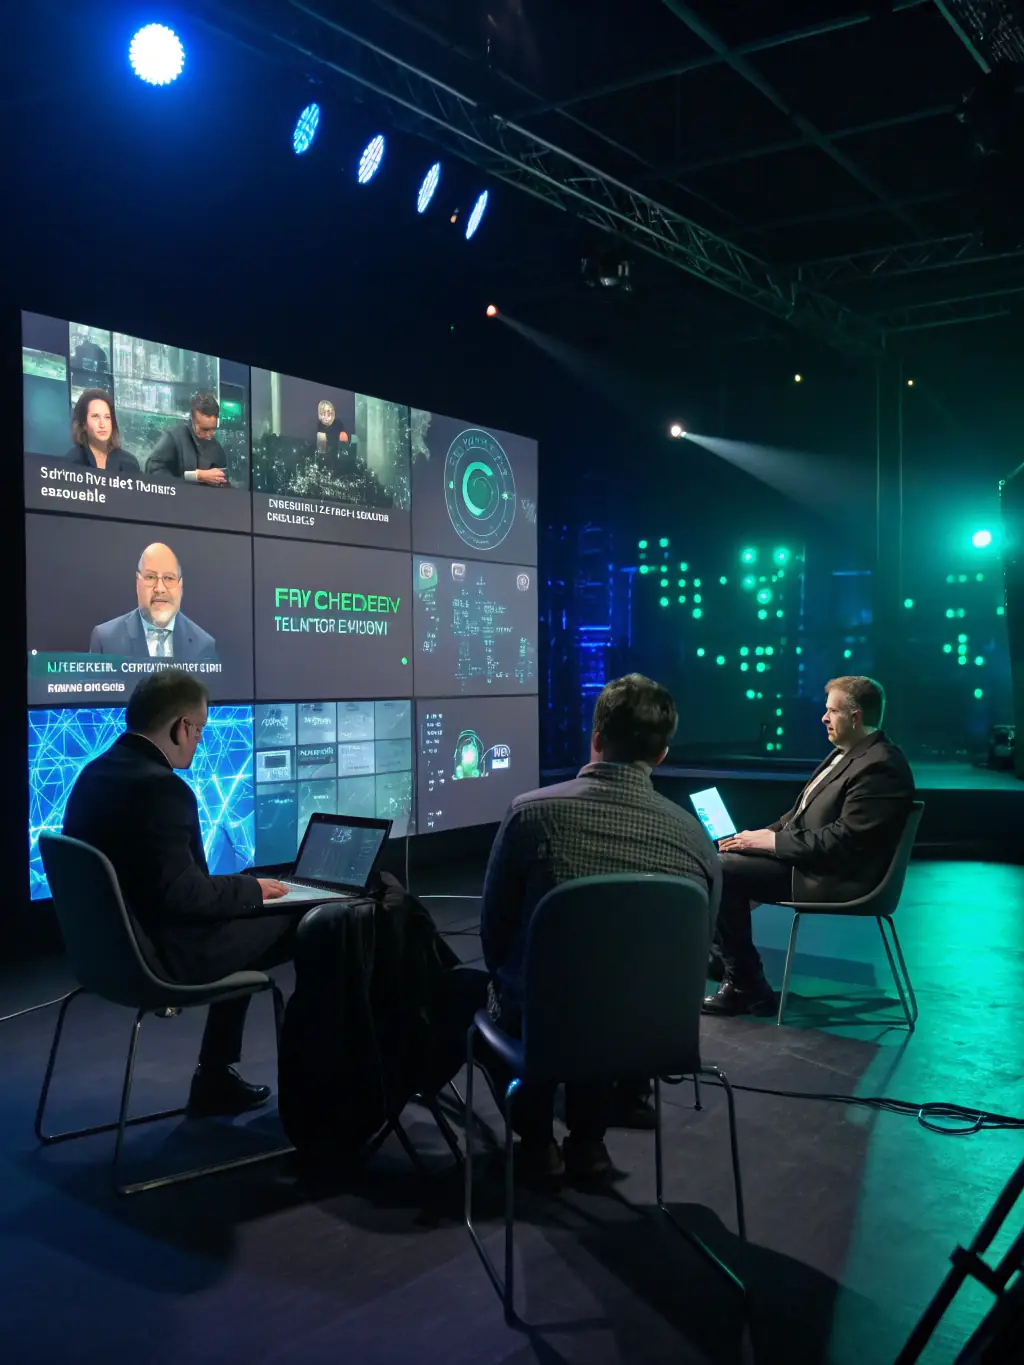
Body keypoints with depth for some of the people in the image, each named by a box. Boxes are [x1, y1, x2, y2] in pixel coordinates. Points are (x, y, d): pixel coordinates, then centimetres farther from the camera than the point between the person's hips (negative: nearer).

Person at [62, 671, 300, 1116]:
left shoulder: (95, 772, 5)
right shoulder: (160, 786, -24)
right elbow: (181, 894, -26)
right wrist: (252, 889, -9)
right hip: (160, 955, -10)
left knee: (247, 926, 25)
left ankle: (216, 1079, 26)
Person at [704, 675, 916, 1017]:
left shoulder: (880, 767, -19)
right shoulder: (847, 753, 13)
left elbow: (843, 839, -24)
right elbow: (804, 813, 19)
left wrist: (773, 841, -18)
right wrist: (766, 834, 2)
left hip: (834, 878, -11)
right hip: (807, 857, 11)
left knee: (723, 871, -18)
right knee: (724, 857, 6)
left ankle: (748, 988, -6)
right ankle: (723, 959, 8)